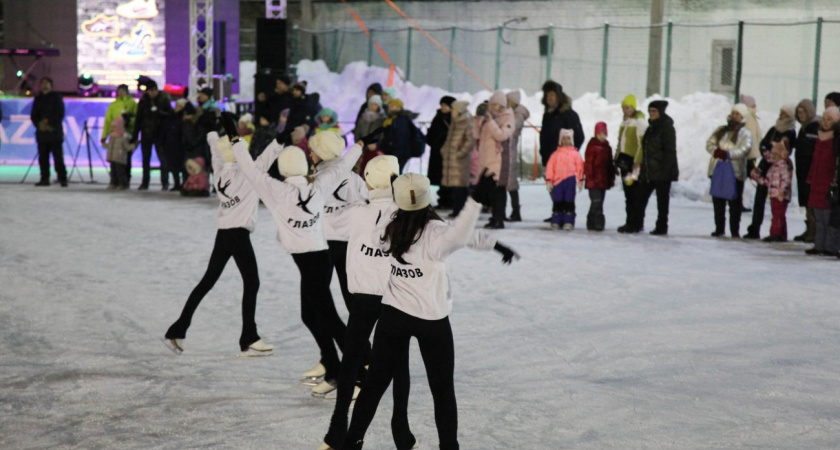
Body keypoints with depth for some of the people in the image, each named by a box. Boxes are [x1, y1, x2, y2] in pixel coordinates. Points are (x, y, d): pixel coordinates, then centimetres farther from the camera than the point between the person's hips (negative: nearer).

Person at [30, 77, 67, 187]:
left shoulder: (56, 97, 4)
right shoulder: (38, 99, 16)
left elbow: (60, 114, -2)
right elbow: (33, 115, 13)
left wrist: (50, 123, -12)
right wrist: (39, 124, -7)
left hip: (55, 131, -4)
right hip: (41, 132, 4)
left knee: (58, 156, -8)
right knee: (43, 157, 2)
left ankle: (62, 179, -8)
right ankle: (45, 179, 7)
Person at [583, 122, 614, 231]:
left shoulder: (607, 147, 15)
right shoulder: (592, 146, -6)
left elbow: (610, 164, 20)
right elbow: (588, 164, -9)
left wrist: (611, 178, 16)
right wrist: (589, 179, -14)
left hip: (604, 181, 7)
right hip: (594, 181, -7)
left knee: (599, 202, 9)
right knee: (596, 201, -12)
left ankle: (592, 223, 14)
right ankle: (598, 222, -11)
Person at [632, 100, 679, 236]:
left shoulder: (667, 128, -9)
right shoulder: (651, 128, 16)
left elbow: (670, 151, -15)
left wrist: (666, 170, -20)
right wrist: (642, 168, 17)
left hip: (662, 173, -8)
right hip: (648, 172, 8)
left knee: (662, 200, 1)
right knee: (640, 197, 5)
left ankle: (662, 227, 8)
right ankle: (637, 224, 12)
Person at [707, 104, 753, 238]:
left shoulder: (745, 134, 1)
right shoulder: (721, 131, 16)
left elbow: (744, 150, -15)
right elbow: (710, 143, 6)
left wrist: (727, 154, -27)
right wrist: (716, 151, -15)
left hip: (735, 172, -4)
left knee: (734, 203, -2)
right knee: (718, 202, 8)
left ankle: (735, 230, 4)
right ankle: (719, 228, 17)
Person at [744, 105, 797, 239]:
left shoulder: (791, 133, -7)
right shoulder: (773, 129, 13)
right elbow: (762, 143, 9)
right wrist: (765, 152, -10)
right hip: (765, 166, 6)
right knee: (760, 197, 5)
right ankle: (754, 229, 9)